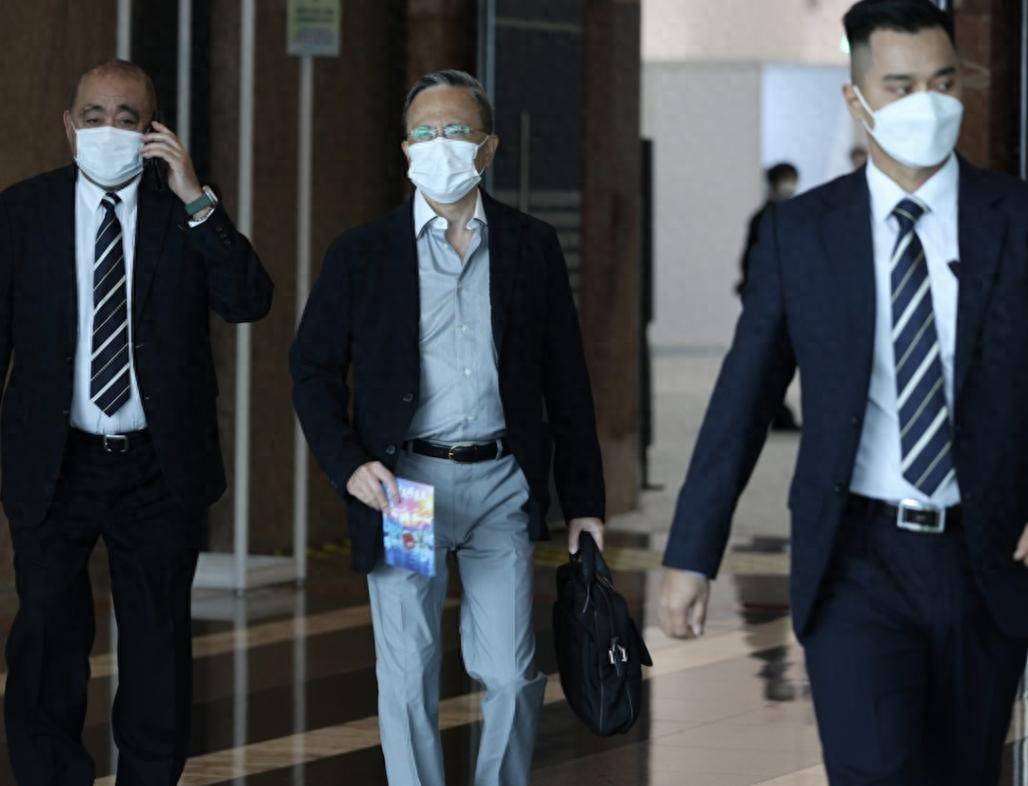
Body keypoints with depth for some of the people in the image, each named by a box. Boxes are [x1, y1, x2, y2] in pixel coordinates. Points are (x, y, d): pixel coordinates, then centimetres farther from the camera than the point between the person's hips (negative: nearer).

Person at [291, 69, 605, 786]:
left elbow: (567, 381, 10)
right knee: (408, 679, 2)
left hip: (501, 484, 1)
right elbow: (314, 370, 7)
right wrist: (348, 465, -9)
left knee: (513, 675, -2)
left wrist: (584, 502, 8)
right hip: (403, 484, -1)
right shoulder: (363, 254, 4)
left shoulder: (532, 247, 7)